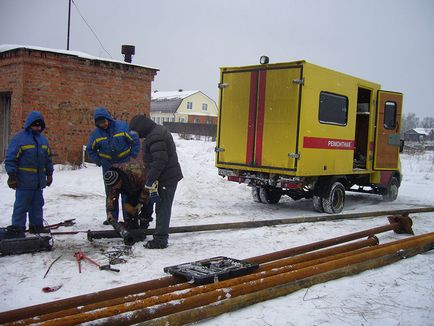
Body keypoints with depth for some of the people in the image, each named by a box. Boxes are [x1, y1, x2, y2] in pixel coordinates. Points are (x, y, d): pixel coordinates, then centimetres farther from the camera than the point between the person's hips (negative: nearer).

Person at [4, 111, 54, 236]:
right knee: (21, 205, -1)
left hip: (39, 181, 7)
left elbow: (48, 158, 21)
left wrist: (49, 174, 19)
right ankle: (18, 227, 8)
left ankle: (37, 225, 24)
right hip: (24, 181, -7)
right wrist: (12, 176, -13)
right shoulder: (19, 138, -8)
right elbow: (10, 158, -10)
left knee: (38, 204, 13)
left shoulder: (43, 139, 13)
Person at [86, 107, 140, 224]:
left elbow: (135, 140, -3)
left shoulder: (123, 126, -11)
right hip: (108, 166, 3)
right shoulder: (96, 133, -3)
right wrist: (98, 161, 3)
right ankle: (112, 217, 19)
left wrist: (134, 156, -6)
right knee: (110, 192, 8)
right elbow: (90, 149, 13)